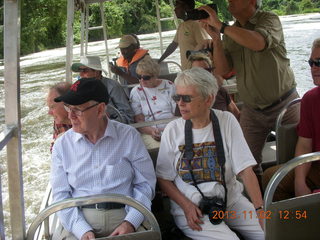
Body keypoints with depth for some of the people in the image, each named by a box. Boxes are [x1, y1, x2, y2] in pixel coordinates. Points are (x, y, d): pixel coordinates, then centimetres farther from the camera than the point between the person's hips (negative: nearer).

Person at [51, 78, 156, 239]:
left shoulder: (129, 136, 1)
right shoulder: (62, 145, 5)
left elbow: (145, 184, 2)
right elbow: (61, 195, 2)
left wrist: (130, 223, -11)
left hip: (123, 217, -1)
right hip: (78, 222, 1)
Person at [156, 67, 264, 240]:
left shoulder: (227, 121, -3)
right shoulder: (172, 130, -4)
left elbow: (245, 170, -7)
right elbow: (163, 178, 1)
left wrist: (260, 208, -17)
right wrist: (186, 206, -14)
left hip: (230, 199, 2)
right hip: (190, 207, -2)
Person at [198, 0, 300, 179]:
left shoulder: (269, 19, -8)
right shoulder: (230, 33, 6)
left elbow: (258, 43, -31)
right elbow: (222, 70, -2)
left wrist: (220, 25, -27)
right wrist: (216, 38, -16)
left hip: (283, 103, -4)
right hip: (251, 109, 4)